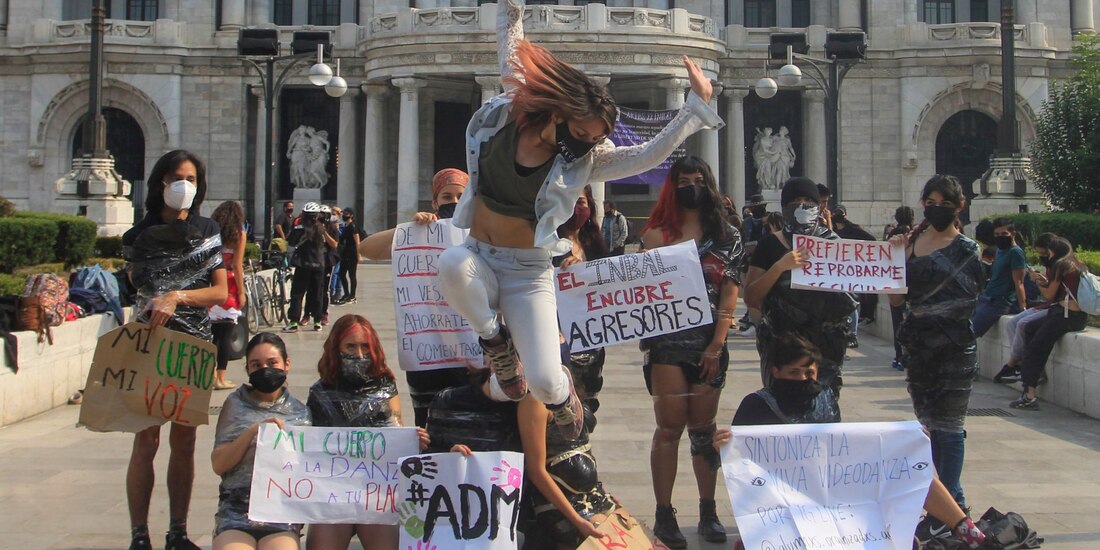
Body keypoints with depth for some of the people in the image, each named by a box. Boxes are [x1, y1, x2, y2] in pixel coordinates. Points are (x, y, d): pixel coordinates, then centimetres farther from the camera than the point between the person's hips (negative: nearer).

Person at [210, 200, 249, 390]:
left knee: (213, 333, 13)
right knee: (226, 335, 1)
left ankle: (212, 374, 15)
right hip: (229, 288, -4)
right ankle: (221, 379, 2)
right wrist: (241, 293, -3)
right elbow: (237, 266, -7)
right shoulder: (238, 234, -3)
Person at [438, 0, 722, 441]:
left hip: (528, 274, -1)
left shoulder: (583, 160, -8)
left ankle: (562, 393, 26)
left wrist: (697, 104, -19)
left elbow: (650, 154, -18)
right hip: (479, 258, 1)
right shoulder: (508, 113, -5)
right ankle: (495, 340, -7)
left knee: (543, 383, -17)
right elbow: (512, 44, 4)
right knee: (451, 264, -39)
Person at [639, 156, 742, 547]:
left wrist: (717, 345, -5)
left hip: (709, 343, 2)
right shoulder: (658, 233, 6)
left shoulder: (727, 237, 8)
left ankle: (708, 512, 15)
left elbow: (729, 295, 3)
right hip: (666, 342, -2)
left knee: (703, 428, 8)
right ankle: (664, 515, 2)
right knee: (670, 427, -3)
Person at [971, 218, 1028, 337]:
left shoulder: (1016, 252, -9)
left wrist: (1023, 308, -19)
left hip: (999, 302, -9)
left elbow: (1018, 283, -14)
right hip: (985, 298, 9)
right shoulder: (999, 250, 18)